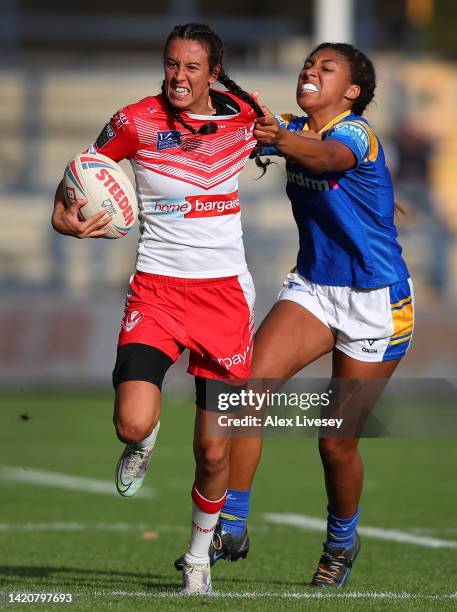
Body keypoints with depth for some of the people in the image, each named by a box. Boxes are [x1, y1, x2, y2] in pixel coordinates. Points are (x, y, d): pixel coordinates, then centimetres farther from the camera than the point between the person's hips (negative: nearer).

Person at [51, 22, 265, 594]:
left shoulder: (245, 118, 1)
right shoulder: (137, 121, -7)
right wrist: (65, 214, -10)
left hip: (225, 293, 2)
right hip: (157, 289, -2)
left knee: (213, 451, 2)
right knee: (133, 424, -24)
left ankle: (199, 555, 28)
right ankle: (145, 440, 15)